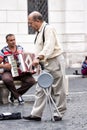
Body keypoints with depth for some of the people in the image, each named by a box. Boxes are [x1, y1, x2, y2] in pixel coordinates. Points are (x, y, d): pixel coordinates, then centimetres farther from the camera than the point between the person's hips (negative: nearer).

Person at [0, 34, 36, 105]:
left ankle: (14, 95, -5)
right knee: (7, 79, -40)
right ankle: (18, 96, -13)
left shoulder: (20, 48, 8)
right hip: (8, 72, -3)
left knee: (31, 80, -24)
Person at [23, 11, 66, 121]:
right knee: (40, 89, 6)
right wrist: (37, 60, 11)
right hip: (46, 63, 10)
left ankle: (59, 113, 7)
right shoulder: (40, 31, 17)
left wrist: (38, 58, -36)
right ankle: (36, 114, 6)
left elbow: (49, 47, -27)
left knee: (57, 89, -1)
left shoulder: (48, 29, -14)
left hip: (54, 61, -10)